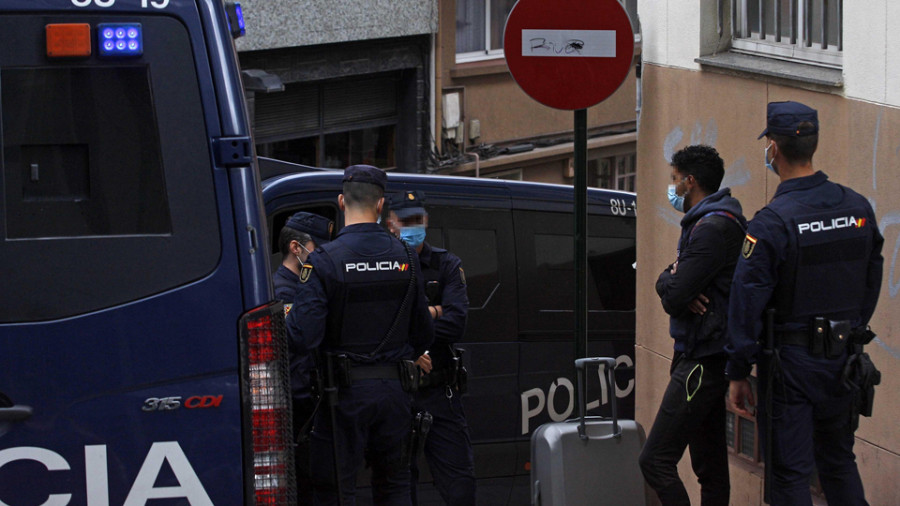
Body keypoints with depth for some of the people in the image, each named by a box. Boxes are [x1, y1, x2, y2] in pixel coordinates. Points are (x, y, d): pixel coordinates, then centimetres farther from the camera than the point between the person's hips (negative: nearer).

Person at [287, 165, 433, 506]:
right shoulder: (406, 259, 2)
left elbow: (303, 338, -17)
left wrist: (283, 319, 4)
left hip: (346, 392, -4)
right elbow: (423, 334, 8)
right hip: (395, 389, 4)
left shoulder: (324, 262, -13)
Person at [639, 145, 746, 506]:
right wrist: (672, 281, -7)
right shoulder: (705, 223, 19)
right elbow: (665, 283, 16)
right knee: (710, 465, 11)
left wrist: (672, 288, 2)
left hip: (702, 363, -11)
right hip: (705, 357, 11)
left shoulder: (711, 229, -16)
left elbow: (674, 297, -21)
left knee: (655, 461, -15)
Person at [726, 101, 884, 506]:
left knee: (789, 474, 1)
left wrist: (738, 373, -9)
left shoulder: (772, 222, -18)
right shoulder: (859, 208, 1)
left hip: (791, 364, -6)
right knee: (839, 461, 20)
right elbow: (871, 282, 11)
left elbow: (748, 301, -16)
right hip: (843, 360, 6)